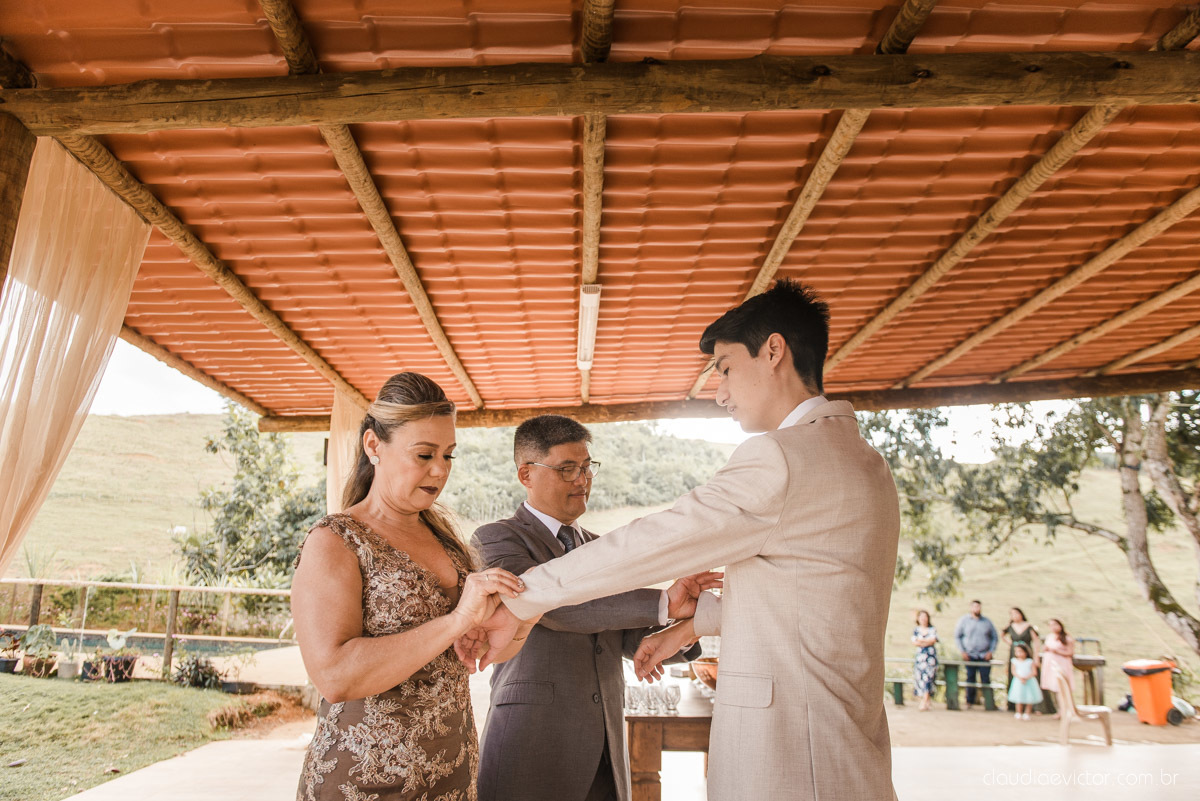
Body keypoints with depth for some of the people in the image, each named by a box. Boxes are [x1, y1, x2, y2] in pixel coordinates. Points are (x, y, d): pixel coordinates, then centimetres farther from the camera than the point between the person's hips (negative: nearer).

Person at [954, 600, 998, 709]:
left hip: (985, 656, 1)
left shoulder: (987, 622, 9)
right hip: (970, 655, -1)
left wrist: (991, 651, 2)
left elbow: (995, 638, 14)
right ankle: (970, 702, 10)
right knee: (970, 679, 1)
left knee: (986, 679, -3)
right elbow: (957, 636, 7)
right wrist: (962, 651, -2)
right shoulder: (964, 620, 4)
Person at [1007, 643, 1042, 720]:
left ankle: (1026, 714, 18)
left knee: (1030, 700, 3)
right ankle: (1019, 713, 16)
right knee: (1019, 699, 1)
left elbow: (1034, 672, -5)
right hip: (1018, 682, 0)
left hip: (1029, 681, 0)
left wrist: (1027, 677, -20)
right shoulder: (1014, 661, 4)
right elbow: (1013, 671, -2)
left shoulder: (1030, 661, 2)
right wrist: (1020, 678, -18)